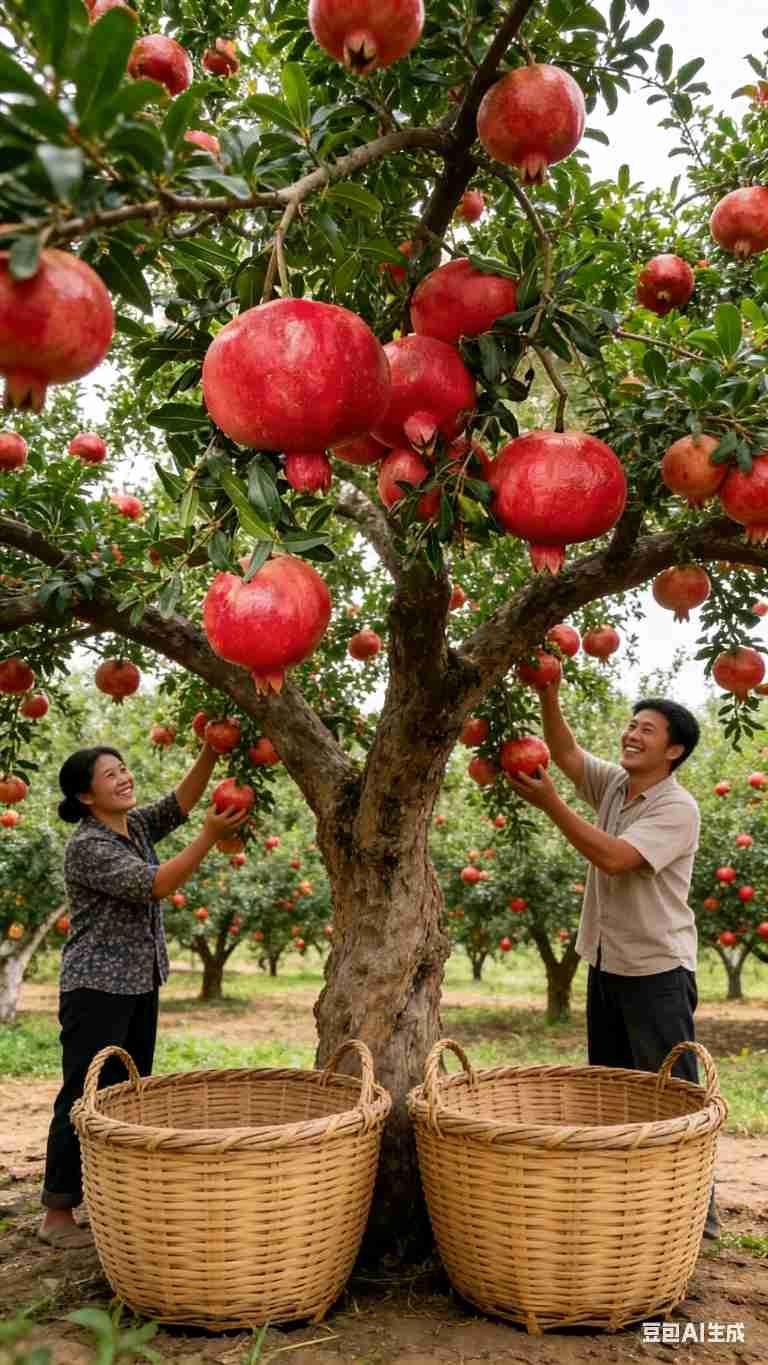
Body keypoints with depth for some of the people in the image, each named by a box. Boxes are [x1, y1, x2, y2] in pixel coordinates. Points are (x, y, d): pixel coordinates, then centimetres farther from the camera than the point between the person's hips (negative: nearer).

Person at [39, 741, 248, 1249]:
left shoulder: (135, 826, 7)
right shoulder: (86, 847, -18)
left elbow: (178, 805, -1)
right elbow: (153, 885, -26)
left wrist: (210, 754, -14)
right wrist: (210, 837, -29)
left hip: (140, 985, 9)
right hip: (97, 989, -8)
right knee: (85, 1098, -2)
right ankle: (57, 1215, 8)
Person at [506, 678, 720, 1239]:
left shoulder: (678, 808, -17)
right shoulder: (613, 784, 5)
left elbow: (614, 857, -27)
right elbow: (568, 754, -7)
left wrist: (550, 803, -28)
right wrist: (548, 694, -20)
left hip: (658, 969, -8)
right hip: (607, 962, 8)